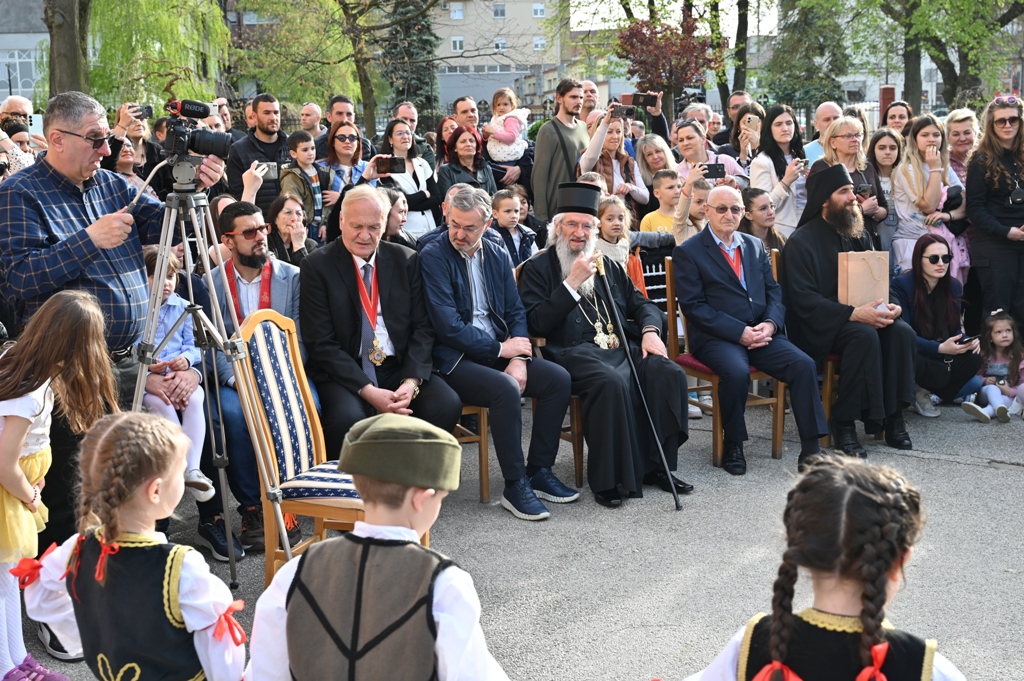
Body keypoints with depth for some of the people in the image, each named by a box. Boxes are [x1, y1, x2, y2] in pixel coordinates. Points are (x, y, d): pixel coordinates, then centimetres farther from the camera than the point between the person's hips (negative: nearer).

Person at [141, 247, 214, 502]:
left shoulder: (182, 306, 13)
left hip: (179, 373, 3)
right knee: (160, 402, -35)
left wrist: (187, 358, -12)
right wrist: (147, 366, -20)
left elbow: (192, 345, 9)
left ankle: (193, 469, -33)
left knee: (195, 397, -30)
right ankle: (180, 467, -27)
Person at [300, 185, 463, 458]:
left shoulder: (406, 260, 6)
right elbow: (320, 343, -9)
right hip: (344, 372, -3)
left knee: (447, 405, -22)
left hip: (400, 367, 4)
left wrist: (412, 381, -13)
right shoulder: (317, 265, -4)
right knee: (347, 417, -34)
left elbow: (422, 327, 5)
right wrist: (368, 391, -19)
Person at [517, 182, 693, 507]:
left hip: (622, 346, 6)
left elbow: (641, 303, 26)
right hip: (574, 352, -6)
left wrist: (650, 330, 3)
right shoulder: (538, 268, 8)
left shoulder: (607, 265, 25)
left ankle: (655, 466, -11)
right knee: (612, 381, -37)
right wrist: (572, 283, -10)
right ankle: (606, 480, -25)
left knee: (669, 373, -22)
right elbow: (536, 324, -6)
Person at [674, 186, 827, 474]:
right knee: (736, 372, -35)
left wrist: (771, 323, -8)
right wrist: (740, 332, -16)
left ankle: (811, 450, -15)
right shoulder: (688, 252, 0)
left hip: (761, 333, 5)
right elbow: (693, 306, -8)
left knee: (804, 364, -20)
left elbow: (774, 291, 15)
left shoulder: (755, 245, 18)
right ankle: (732, 447, -11)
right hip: (715, 337, -5)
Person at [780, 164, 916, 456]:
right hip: (819, 326, -6)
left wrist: (891, 305, -11)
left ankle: (893, 416, -13)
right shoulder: (801, 242, -9)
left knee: (902, 331, -21)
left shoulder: (858, 236, 13)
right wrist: (853, 314, -28)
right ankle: (844, 423, -25)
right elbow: (804, 300, -17)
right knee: (864, 335, -33)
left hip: (861, 316, 6)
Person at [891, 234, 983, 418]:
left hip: (940, 354, 6)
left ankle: (926, 391, -3)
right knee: (941, 374, -35)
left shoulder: (953, 286, 0)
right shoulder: (902, 284, -18)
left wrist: (966, 341, -22)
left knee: (973, 359, -22)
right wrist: (940, 348, -35)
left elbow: (954, 328, 3)